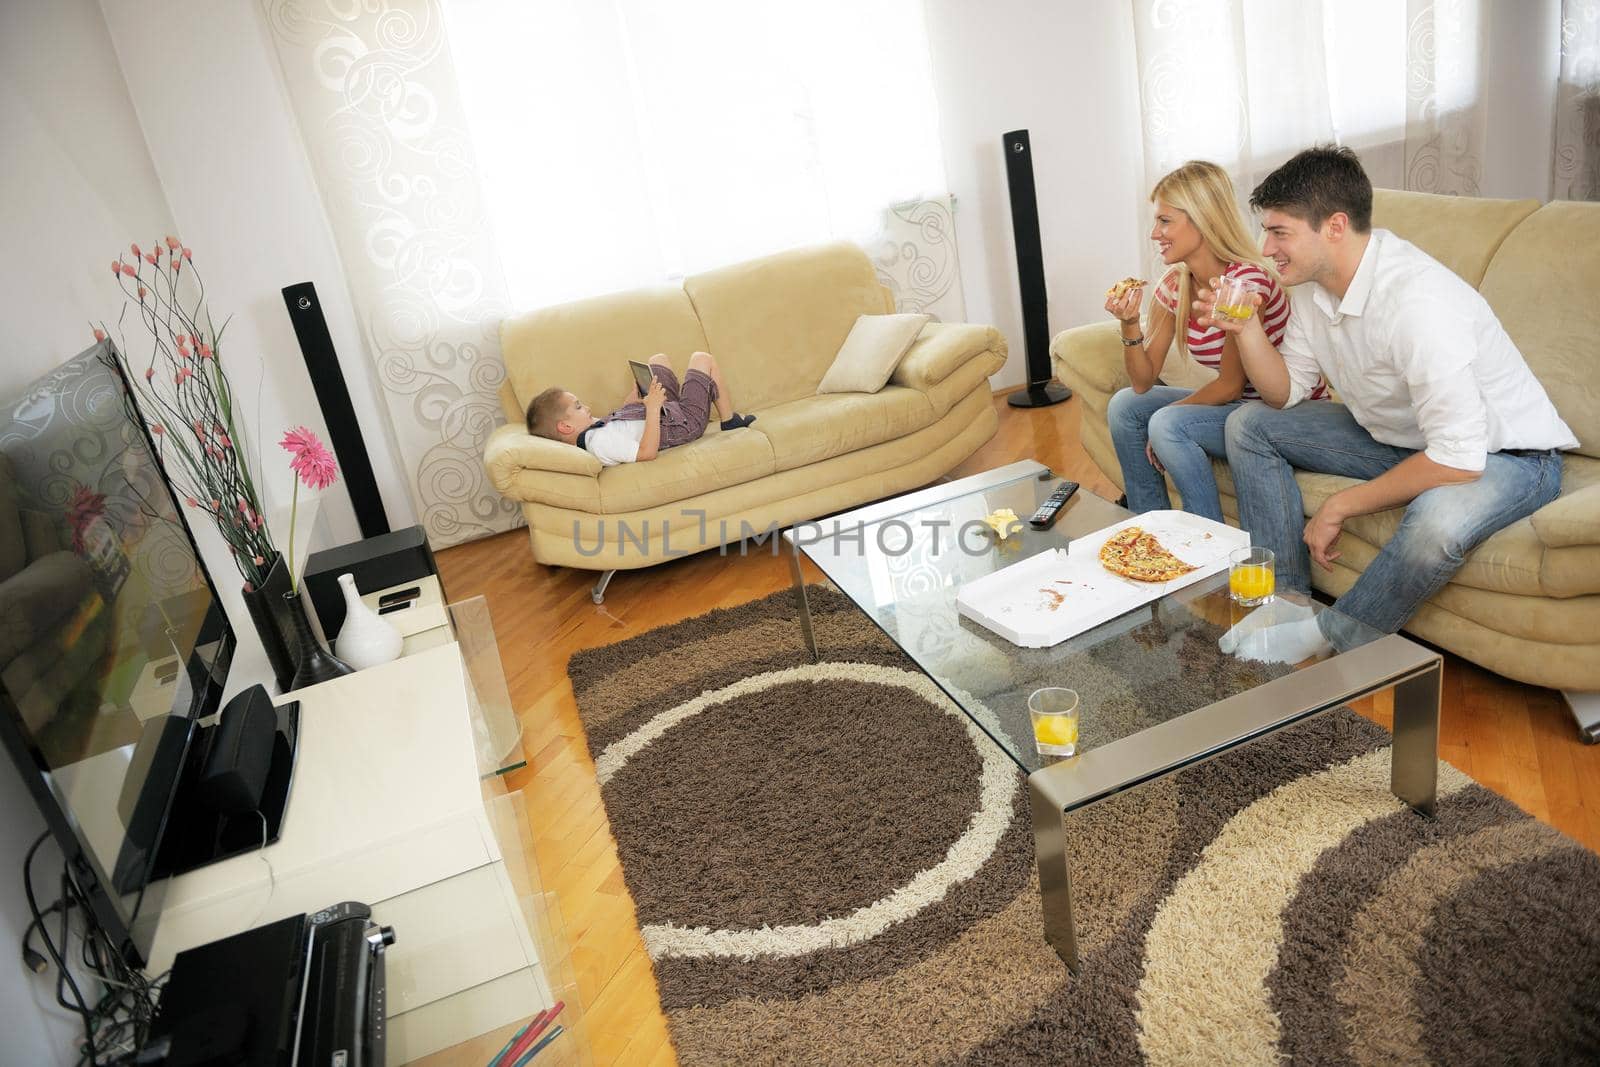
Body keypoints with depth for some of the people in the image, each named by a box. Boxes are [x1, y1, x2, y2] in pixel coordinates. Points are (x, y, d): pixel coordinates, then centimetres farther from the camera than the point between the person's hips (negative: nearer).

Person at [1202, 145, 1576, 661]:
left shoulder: (1416, 299, -34)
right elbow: (1286, 393, 2)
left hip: (1500, 453, -8)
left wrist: (1340, 506, -25)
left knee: (1436, 520, -41)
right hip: (1398, 435, 8)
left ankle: (1329, 638, -12)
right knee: (1248, 425, 0)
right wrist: (1247, 330, -16)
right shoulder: (1314, 283, -8)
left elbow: (1458, 460, -35)